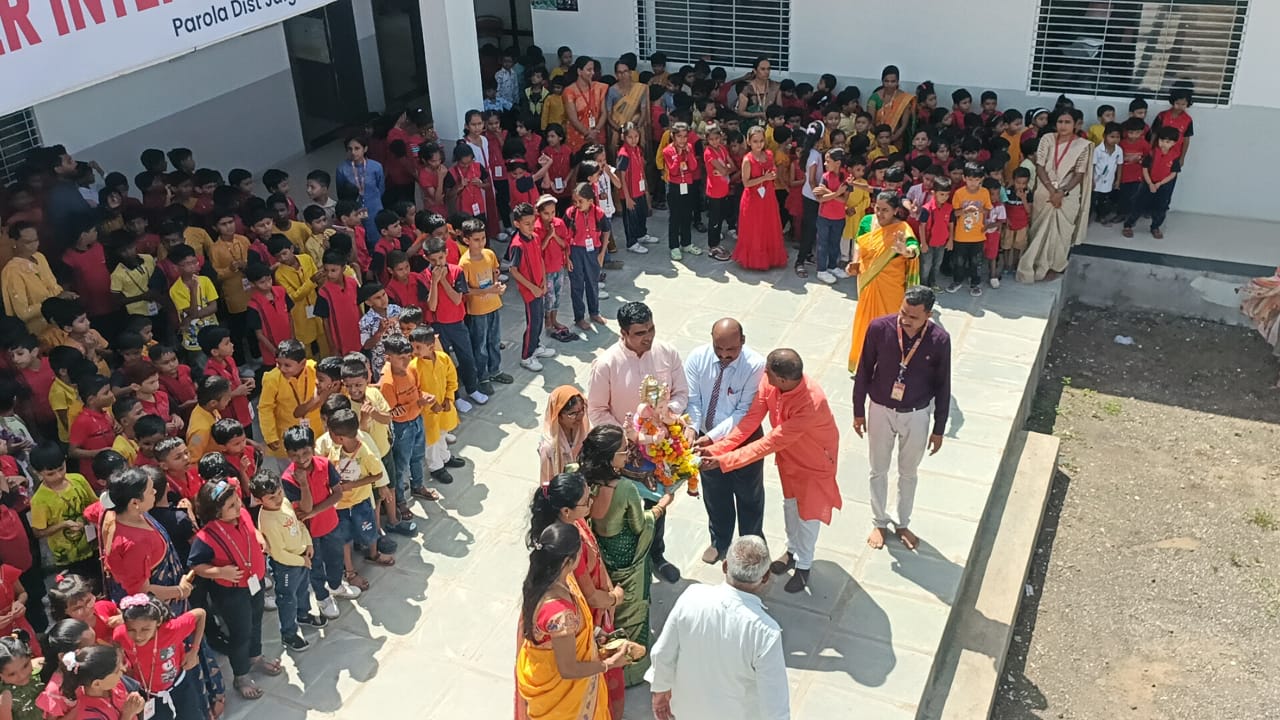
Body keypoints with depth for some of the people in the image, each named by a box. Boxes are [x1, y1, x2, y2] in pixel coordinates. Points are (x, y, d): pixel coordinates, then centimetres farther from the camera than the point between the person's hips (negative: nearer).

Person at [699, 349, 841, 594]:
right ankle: (792, 551, 49)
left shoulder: (812, 403, -45)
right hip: (788, 454, 6)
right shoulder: (770, 382, -27)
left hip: (814, 459, -6)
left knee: (807, 513, 13)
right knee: (790, 503, 24)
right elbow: (751, 419, -19)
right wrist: (718, 448, -28)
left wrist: (724, 461, -38)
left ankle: (804, 566, 36)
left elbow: (771, 443, -41)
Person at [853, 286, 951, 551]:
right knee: (879, 470, 18)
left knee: (908, 473, 20)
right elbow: (864, 371, -7)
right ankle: (879, 523, 40)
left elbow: (943, 386, -7)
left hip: (916, 415, 0)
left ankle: (903, 524, 42)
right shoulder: (879, 328, -21)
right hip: (881, 410, 0)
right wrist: (858, 411, 1)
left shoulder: (939, 340, -20)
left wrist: (939, 429, -1)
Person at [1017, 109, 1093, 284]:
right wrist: (1052, 191, -14)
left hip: (1068, 195, -1)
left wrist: (1062, 192, -18)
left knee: (1061, 230, 7)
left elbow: (1079, 174, -6)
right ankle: (1038, 264, 23)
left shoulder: (1082, 145, -7)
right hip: (1045, 192, 1)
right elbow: (1039, 167, -6)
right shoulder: (1047, 139, -3)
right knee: (1041, 229, 8)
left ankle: (1056, 265, 24)